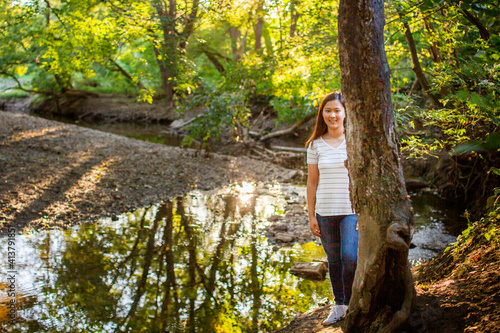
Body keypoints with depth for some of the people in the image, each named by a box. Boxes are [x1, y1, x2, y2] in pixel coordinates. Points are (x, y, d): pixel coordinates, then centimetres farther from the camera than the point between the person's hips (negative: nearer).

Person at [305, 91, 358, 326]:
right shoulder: (315, 145, 5)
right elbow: (312, 182, 8)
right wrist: (311, 216, 5)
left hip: (351, 210, -2)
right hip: (325, 212, 2)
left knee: (350, 257, -15)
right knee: (333, 261, 10)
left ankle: (350, 303, 7)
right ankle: (339, 306, 25)